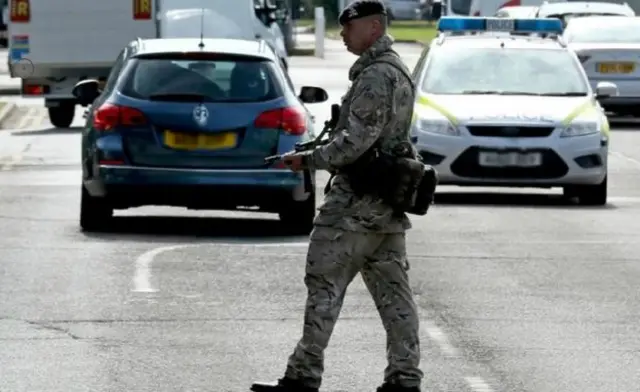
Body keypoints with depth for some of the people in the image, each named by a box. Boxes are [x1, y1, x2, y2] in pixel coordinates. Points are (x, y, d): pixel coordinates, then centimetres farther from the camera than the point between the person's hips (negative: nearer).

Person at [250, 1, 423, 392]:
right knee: (393, 292, 7)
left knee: (325, 285, -5)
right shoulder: (399, 70, 16)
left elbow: (356, 141, -22)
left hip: (356, 204, -10)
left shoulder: (375, 76, -16)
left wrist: (308, 160, -13)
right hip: (389, 203, 10)